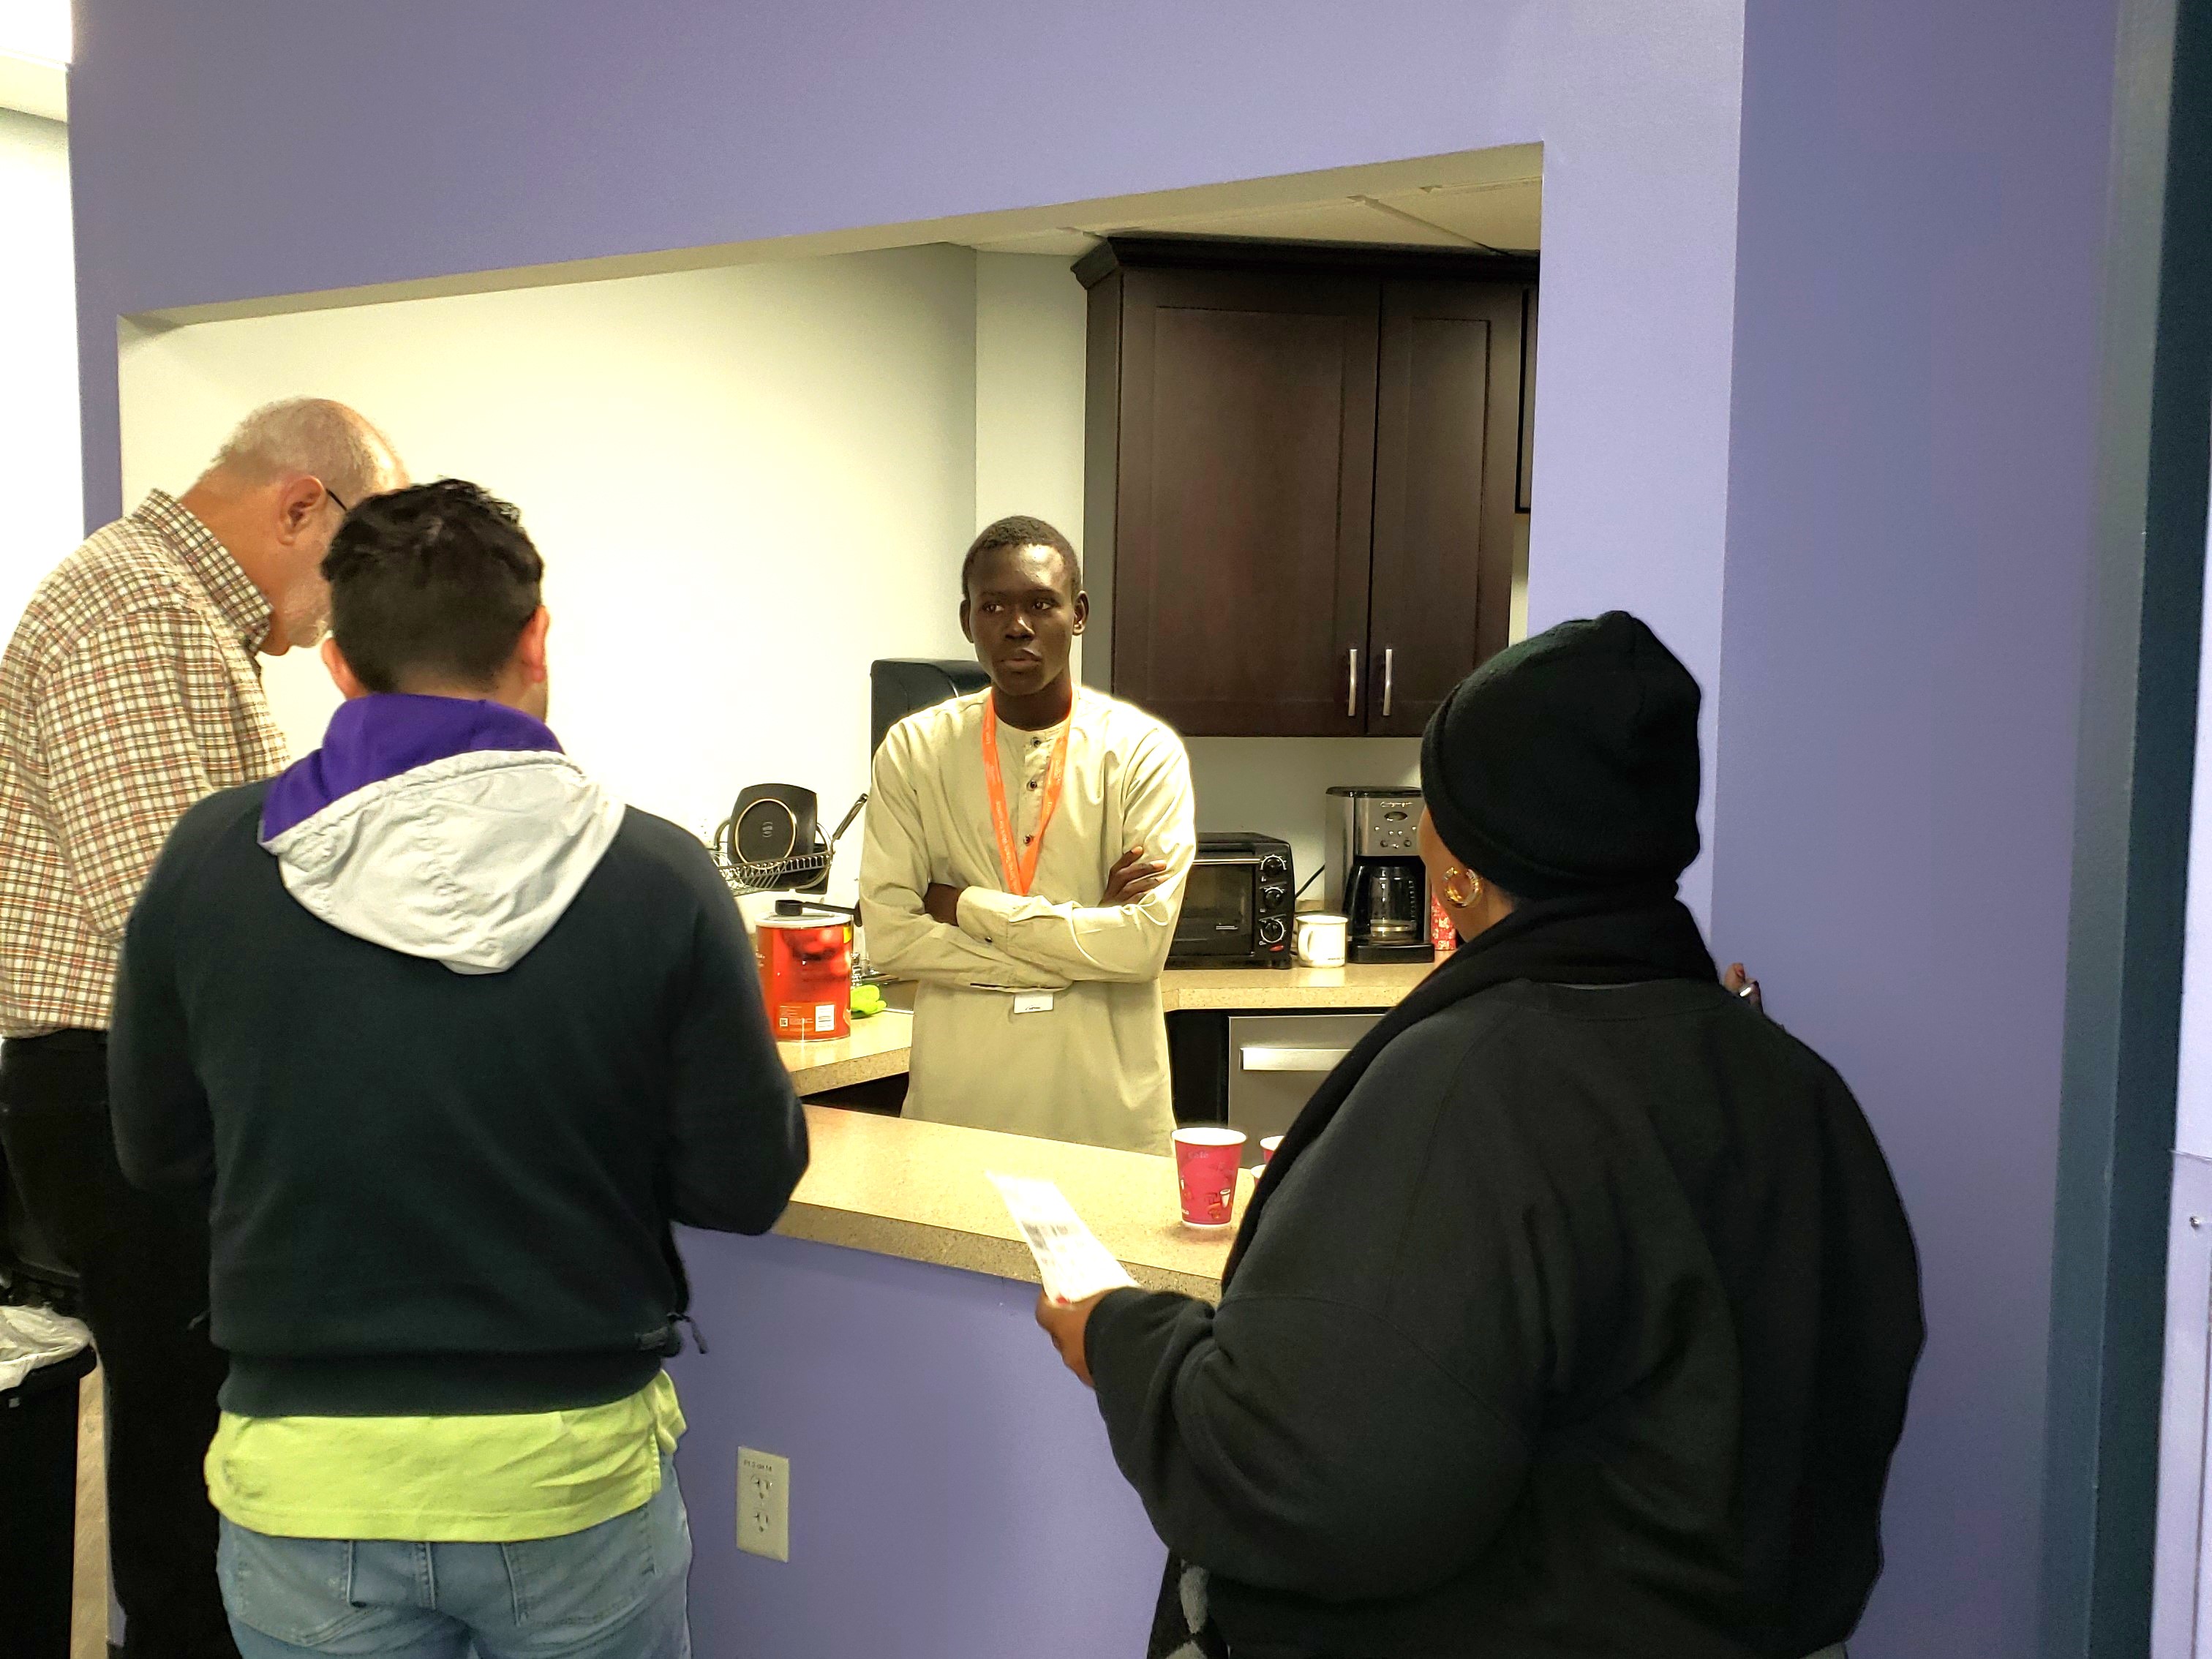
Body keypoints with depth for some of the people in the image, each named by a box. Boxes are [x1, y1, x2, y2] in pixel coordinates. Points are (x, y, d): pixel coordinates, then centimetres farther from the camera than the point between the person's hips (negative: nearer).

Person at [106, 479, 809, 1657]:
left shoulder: (209, 861, -9)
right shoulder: (655, 877, -15)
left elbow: (157, 1150, 4)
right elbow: (744, 1185, -9)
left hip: (306, 1477, 1)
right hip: (574, 1469, -1)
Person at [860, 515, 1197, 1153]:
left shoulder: (1143, 750, -5)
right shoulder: (915, 749, 0)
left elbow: (1144, 941, -14)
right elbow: (887, 934, -9)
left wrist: (969, 906, -11)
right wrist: (1083, 940, -12)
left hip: (1111, 1108, -1)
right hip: (959, 1098, 1)